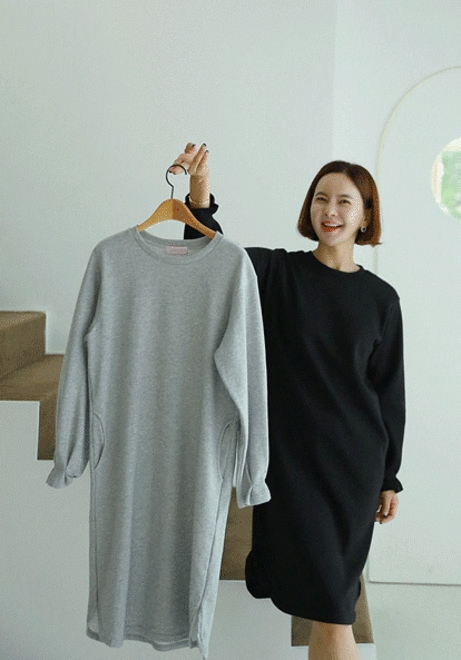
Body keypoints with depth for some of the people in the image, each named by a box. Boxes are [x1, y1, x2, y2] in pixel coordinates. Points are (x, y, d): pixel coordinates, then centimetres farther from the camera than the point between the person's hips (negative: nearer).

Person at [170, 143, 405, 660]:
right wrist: (200, 191, -35)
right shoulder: (276, 272, -1)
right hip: (289, 454, -2)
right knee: (332, 611, 0)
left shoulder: (380, 298, 3)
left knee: (331, 596, 9)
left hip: (355, 461, 2)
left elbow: (389, 391, 7)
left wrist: (390, 476, 9)